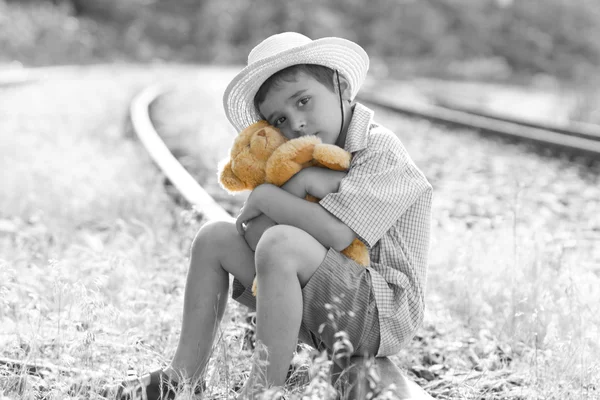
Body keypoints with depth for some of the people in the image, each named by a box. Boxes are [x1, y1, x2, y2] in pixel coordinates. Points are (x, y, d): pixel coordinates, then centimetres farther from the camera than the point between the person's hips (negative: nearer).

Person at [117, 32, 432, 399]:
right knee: (215, 238, 8)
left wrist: (265, 196, -14)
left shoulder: (382, 150, -13)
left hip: (385, 310, -9)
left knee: (280, 243, -33)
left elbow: (336, 234, -27)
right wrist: (298, 183, -20)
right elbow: (254, 232, -2)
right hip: (322, 312, 9)